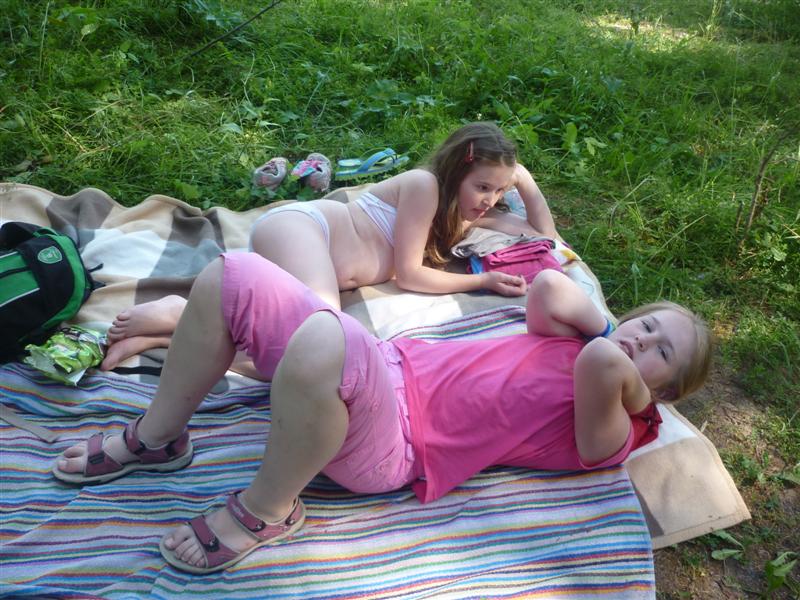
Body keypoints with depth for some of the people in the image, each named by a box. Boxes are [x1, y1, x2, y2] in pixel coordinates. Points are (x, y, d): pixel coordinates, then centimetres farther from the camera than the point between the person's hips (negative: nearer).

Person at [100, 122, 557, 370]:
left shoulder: (467, 212, 19)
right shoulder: (424, 184, -8)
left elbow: (544, 236, 26)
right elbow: (409, 274, -10)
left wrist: (525, 181, 13)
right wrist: (483, 281, -6)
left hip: (311, 256, 9)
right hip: (298, 226, -9)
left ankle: (155, 338, -14)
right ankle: (178, 313, -22)